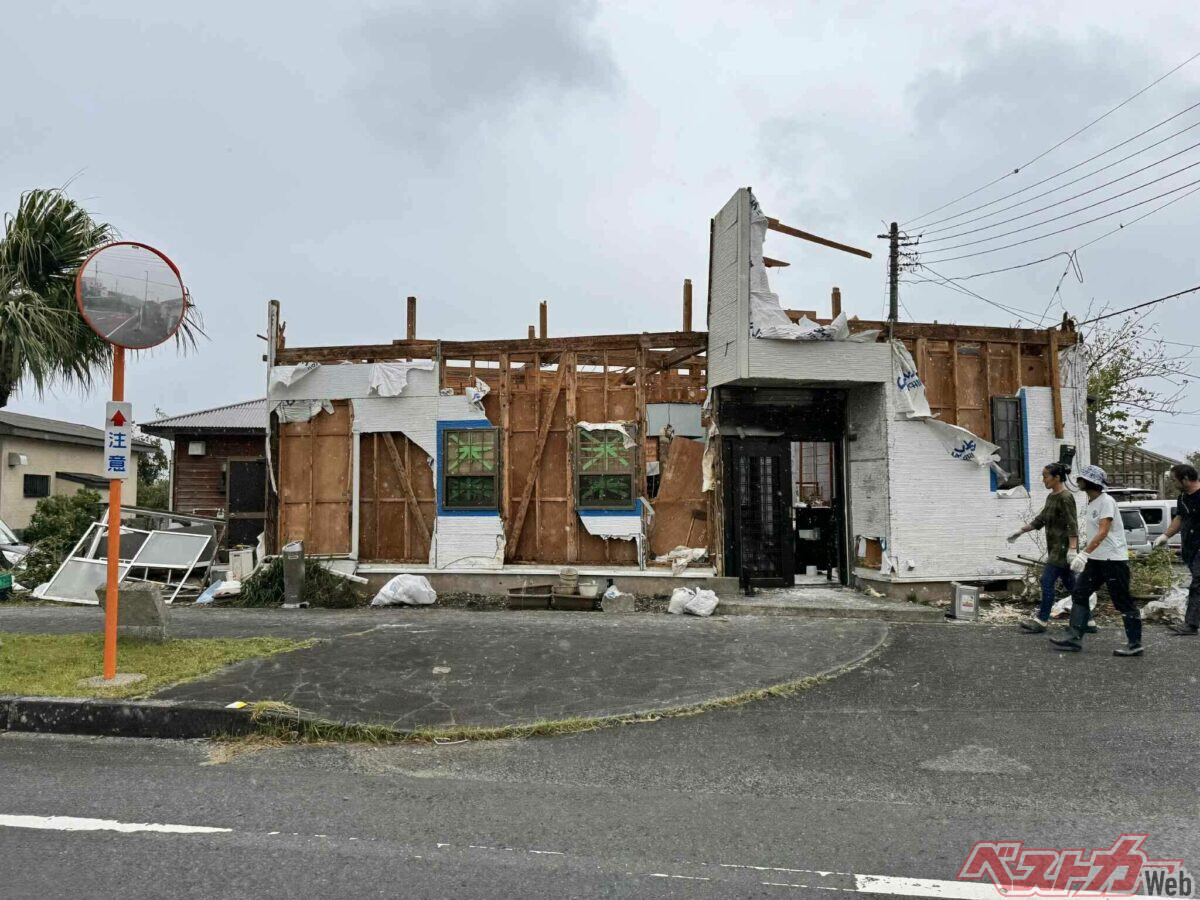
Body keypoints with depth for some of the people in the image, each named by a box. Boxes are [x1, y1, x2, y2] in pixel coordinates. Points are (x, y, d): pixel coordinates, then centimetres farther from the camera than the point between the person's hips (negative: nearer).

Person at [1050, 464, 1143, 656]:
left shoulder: (1106, 501, -15)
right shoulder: (1090, 503, 13)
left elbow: (1103, 532, -24)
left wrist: (1084, 554, -32)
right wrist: (1085, 556, 17)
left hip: (1113, 559, -9)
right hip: (1095, 559, 9)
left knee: (1123, 603, -1)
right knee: (1079, 594, 3)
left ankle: (1135, 645, 8)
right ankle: (1074, 637, 3)